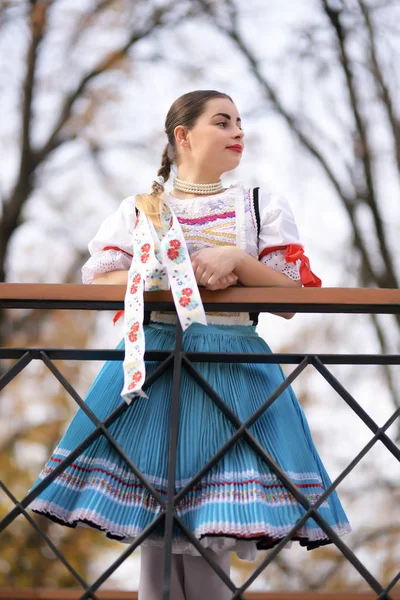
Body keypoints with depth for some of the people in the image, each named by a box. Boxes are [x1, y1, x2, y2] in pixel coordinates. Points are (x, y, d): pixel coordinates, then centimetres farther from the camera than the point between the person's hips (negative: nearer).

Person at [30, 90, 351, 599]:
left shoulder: (261, 207, 12)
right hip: (151, 365, 0)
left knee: (208, 519, -8)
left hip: (232, 373, 0)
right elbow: (96, 281, 2)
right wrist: (180, 277, -9)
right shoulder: (140, 208, 12)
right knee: (154, 519, -2)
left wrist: (238, 260, -12)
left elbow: (292, 298, 5)